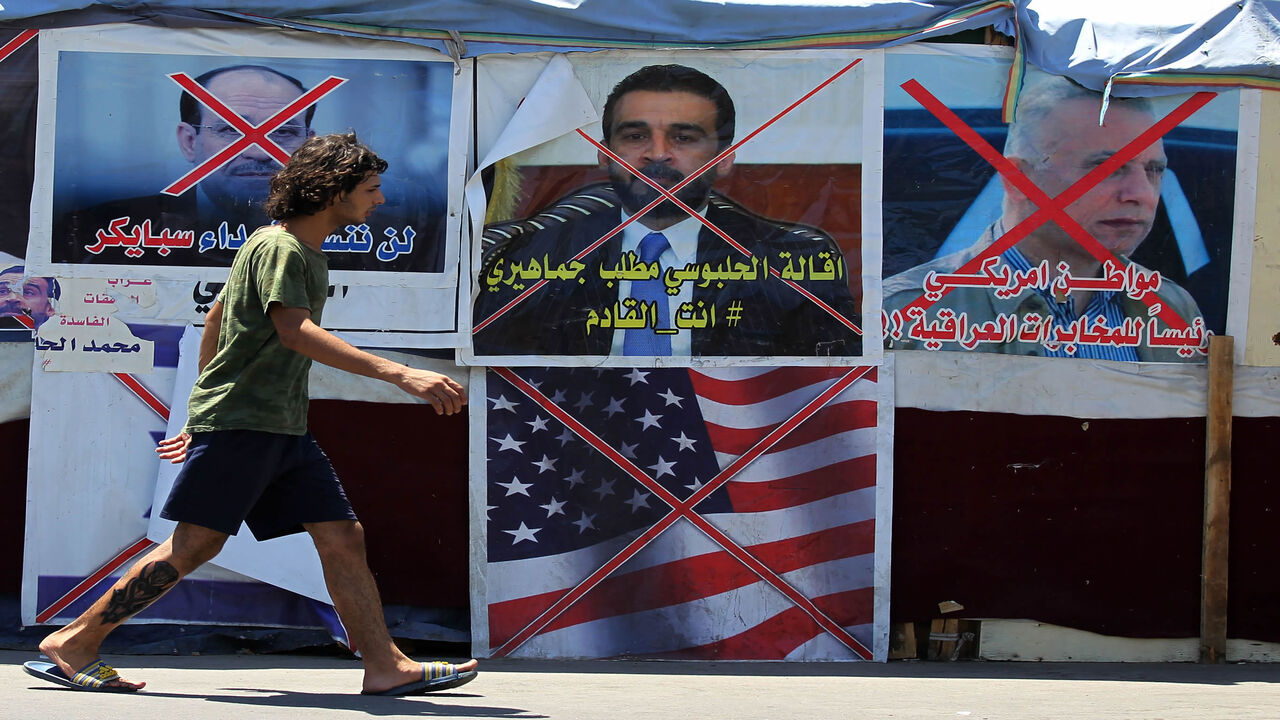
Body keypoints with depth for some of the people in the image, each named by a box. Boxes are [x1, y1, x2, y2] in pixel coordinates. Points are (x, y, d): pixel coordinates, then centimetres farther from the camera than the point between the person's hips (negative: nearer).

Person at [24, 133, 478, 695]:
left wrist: (201, 413, 30)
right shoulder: (277, 247, -12)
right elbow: (296, 331, -28)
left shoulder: (306, 251, 19)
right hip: (237, 422, -10)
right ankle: (72, 644, -1)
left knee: (343, 537, 1)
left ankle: (385, 667, 0)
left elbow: (216, 318, 26)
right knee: (195, 544, -8)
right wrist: (400, 375, -36)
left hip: (284, 428, 10)